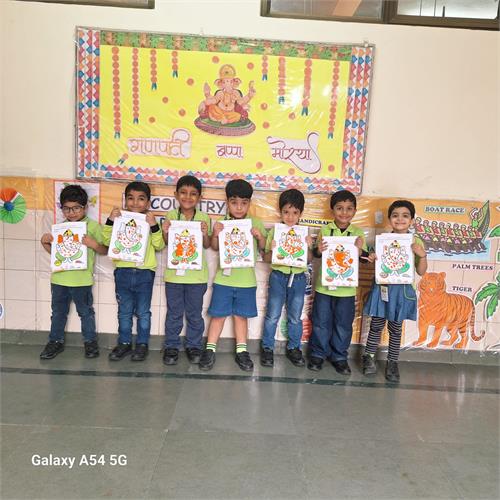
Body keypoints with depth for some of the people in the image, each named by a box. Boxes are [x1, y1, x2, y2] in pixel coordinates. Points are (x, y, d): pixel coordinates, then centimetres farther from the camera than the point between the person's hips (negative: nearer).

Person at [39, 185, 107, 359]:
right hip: (59, 278, 5)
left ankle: (90, 341, 25)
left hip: (82, 279, -4)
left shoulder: (93, 226, -6)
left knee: (86, 312, 10)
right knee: (58, 312, 16)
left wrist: (93, 243, -23)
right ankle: (56, 341, 30)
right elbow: (53, 251, 19)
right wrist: (45, 242, 1)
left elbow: (104, 250, -5)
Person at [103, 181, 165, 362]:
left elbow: (160, 246, -9)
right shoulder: (120, 219, 3)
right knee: (124, 311, 13)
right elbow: (107, 241, -2)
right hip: (123, 271, 2)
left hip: (145, 273, -2)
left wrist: (154, 226, -21)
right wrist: (110, 221, -13)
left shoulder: (150, 221, 0)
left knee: (143, 312, 8)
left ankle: (142, 344, 22)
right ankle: (124, 343, 27)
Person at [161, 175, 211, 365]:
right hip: (174, 272, 0)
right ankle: (171, 346, 26)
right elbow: (167, 243, 5)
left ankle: (193, 346, 27)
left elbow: (207, 245, 0)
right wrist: (165, 232, -15)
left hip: (197, 273, 0)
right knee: (174, 313, 12)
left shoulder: (203, 218, -2)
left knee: (194, 313, 12)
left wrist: (205, 234, -19)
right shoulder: (171, 215, -1)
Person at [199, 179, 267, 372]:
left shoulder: (256, 223, 0)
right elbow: (215, 247, 2)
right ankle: (210, 350, 19)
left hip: (246, 280, 1)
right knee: (218, 314, 7)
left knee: (241, 315, 11)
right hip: (224, 278, 0)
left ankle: (241, 351, 23)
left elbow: (263, 248, 7)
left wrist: (260, 236, -14)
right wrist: (215, 233, -18)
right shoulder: (221, 223, -2)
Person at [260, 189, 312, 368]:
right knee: (272, 316, 6)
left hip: (298, 277, 2)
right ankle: (267, 348, 22)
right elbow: (266, 259, -2)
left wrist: (308, 247, -14)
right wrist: (272, 250, -21)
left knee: (295, 317, 13)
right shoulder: (274, 231, -4)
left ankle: (294, 348, 29)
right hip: (278, 276, -2)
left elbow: (308, 260, 3)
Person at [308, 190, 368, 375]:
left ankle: (339, 357, 26)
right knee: (321, 322, 10)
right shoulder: (325, 230, -2)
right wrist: (318, 250, -24)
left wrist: (360, 250, -23)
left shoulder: (358, 233, 0)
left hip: (346, 288, 1)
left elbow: (364, 259, -2)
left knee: (343, 324, 11)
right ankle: (318, 354, 26)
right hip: (324, 285, -1)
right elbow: (316, 254, -1)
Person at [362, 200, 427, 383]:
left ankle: (392, 362, 24)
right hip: (382, 288, 1)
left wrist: (422, 255, -16)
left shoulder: (416, 242, -1)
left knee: (395, 328, 10)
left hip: (401, 290, 0)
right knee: (376, 325, 8)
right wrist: (371, 259, -13)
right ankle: (369, 357, 24)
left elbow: (421, 271, 0)